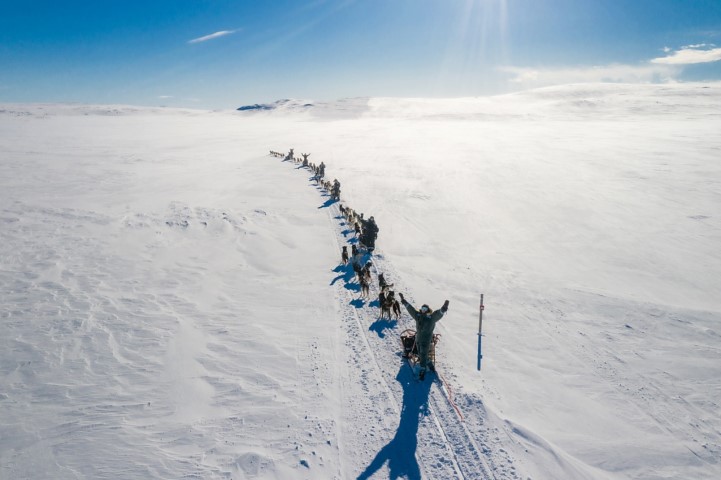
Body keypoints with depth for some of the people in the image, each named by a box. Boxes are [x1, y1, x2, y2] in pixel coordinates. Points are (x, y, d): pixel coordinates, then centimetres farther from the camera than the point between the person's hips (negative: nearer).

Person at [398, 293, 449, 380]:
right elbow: (410, 308, 6)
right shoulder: (418, 316, 2)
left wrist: (444, 307, -46)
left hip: (426, 341, -6)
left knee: (423, 357, -1)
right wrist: (403, 300, 5)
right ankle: (431, 366, 39)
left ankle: (422, 372, 13)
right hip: (418, 339, 6)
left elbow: (439, 313, -27)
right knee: (421, 356, 16)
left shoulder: (431, 317, -11)